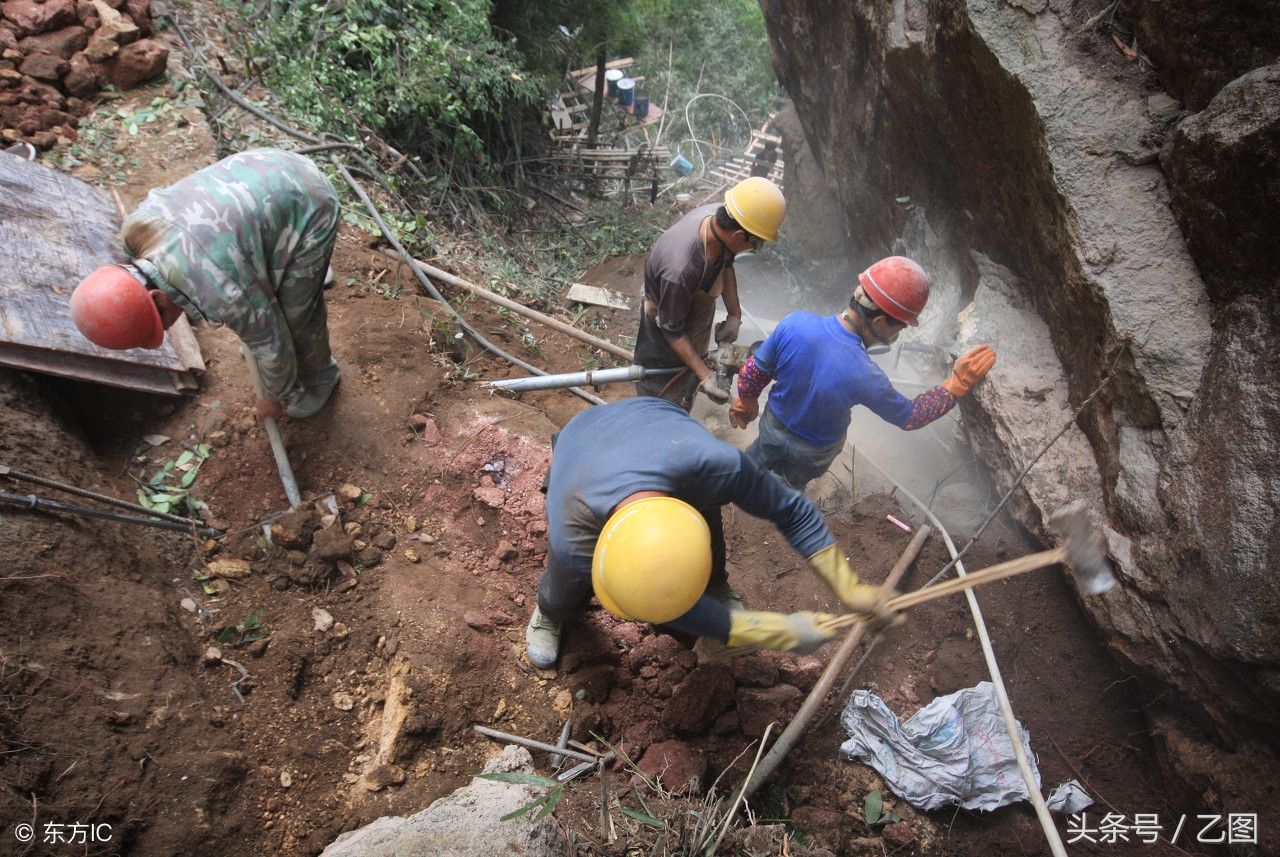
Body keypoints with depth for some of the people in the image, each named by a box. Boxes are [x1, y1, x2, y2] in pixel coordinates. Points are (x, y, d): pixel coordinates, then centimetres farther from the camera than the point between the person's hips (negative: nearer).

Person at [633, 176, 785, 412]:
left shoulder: (718, 215, -25)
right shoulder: (679, 270, -47)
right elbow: (672, 330, -30)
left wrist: (735, 314, -10)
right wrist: (705, 375, -31)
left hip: (700, 311, 7)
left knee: (689, 377, 31)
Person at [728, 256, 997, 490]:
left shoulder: (794, 323, -34)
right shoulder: (865, 377, -42)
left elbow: (755, 370, -15)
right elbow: (910, 416, -21)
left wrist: (746, 401, 5)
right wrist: (958, 383, -15)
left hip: (774, 424, 2)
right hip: (813, 452, -2)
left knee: (761, 456, 38)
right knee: (794, 482, 34)